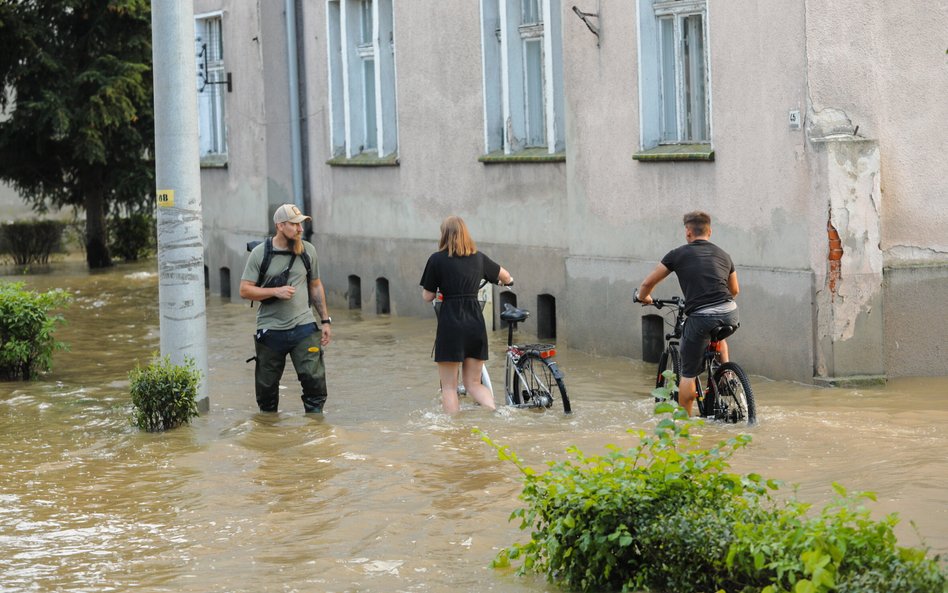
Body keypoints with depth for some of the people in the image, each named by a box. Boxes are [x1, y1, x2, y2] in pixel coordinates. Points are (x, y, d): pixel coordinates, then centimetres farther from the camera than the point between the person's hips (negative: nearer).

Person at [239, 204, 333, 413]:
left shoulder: (308, 250, 6)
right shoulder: (260, 253, -3)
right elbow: (245, 290, -5)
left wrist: (325, 320, 13)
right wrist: (276, 291, -17)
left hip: (303, 327, 1)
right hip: (270, 331, -1)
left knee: (314, 379, -10)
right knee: (266, 388, 7)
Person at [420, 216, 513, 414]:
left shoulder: (437, 259, -4)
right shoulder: (478, 258, 10)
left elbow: (427, 297, 0)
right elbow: (506, 277, 27)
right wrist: (507, 281, 50)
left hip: (450, 323, -4)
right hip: (476, 322, 4)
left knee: (449, 387, 4)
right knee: (473, 383, 13)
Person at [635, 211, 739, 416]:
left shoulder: (678, 254, 8)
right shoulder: (723, 255, 19)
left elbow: (648, 283, 16)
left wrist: (643, 297, 38)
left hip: (700, 318, -4)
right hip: (729, 315, 4)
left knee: (688, 374, 10)